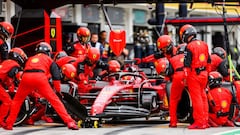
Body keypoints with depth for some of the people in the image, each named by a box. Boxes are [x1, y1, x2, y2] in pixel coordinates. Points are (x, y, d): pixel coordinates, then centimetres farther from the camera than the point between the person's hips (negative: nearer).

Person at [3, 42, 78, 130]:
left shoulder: (30, 59, 39)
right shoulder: (49, 59, 28)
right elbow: (56, 76, 16)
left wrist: (33, 90, 53)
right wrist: (58, 90, 25)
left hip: (26, 77, 3)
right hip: (40, 77, -2)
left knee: (17, 100, 23)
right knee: (55, 100, 3)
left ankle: (8, 124, 22)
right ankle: (69, 122, -5)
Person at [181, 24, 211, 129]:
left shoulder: (189, 47, -13)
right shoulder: (204, 45, 10)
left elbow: (187, 64, -15)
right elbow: (208, 61, 16)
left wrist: (185, 77, -11)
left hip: (194, 75, -7)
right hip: (204, 74, 7)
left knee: (196, 98, -4)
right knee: (203, 97, 14)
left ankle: (199, 122, -3)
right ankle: (205, 121, 17)